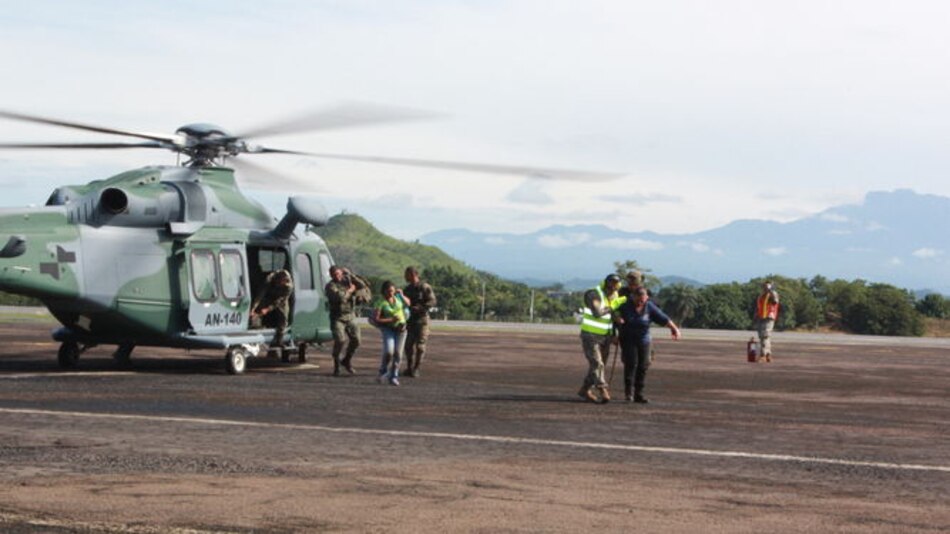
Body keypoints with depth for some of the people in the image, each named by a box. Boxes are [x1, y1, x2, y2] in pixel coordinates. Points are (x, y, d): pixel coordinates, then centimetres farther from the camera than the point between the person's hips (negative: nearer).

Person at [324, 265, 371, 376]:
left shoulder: (347, 281, 8)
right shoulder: (330, 286, -7)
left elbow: (363, 286, -6)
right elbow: (339, 297, -24)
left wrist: (350, 274, -10)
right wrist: (350, 290, -10)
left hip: (350, 316, 4)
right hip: (337, 318, -4)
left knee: (355, 340, -4)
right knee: (340, 340, -17)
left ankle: (347, 360, 20)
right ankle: (336, 366, -1)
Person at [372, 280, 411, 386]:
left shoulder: (397, 296, -3)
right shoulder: (381, 303, -15)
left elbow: (408, 304, 16)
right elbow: (375, 320, -19)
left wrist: (401, 295, -2)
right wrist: (390, 319, -23)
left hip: (400, 328, 3)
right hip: (388, 329, -3)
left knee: (398, 353, 0)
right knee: (388, 351, -19)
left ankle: (393, 376, 10)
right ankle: (383, 371, 5)